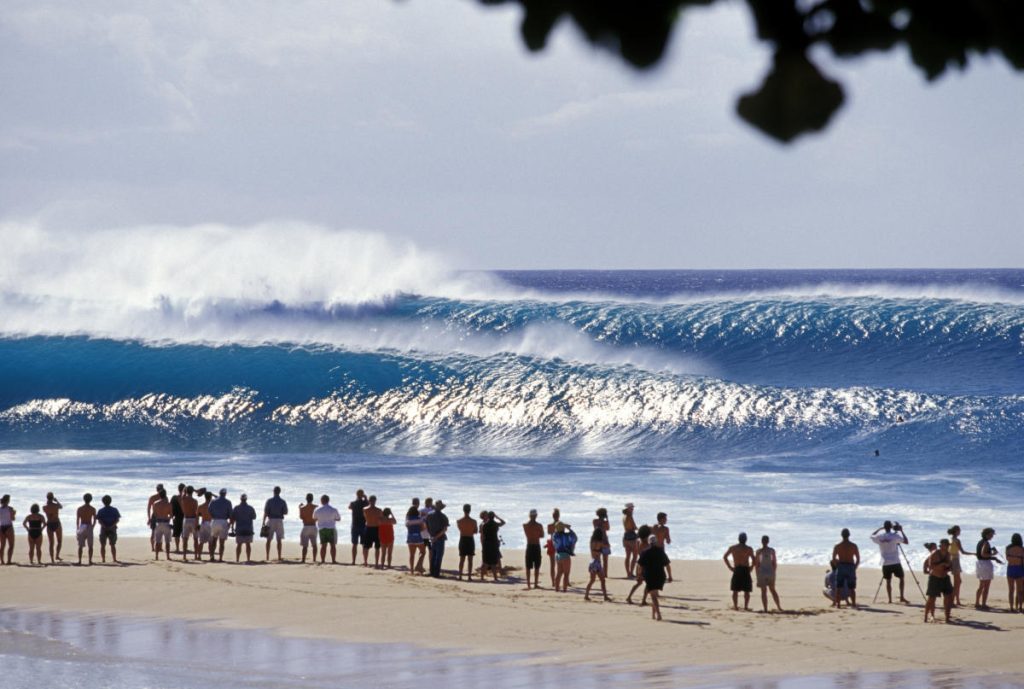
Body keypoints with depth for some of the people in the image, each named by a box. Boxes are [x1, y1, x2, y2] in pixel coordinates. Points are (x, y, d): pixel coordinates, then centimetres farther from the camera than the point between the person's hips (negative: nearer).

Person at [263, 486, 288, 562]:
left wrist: (263, 523, -6)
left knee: (269, 539, 8)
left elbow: (265, 512, -7)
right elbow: (286, 513, 1)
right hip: (279, 521, 0)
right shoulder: (282, 501, -1)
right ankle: (279, 557, -2)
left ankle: (267, 556, 8)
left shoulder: (269, 500, -4)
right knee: (279, 540, 2)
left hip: (270, 520, 0)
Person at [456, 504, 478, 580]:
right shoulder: (473, 521, -11)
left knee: (462, 559, 11)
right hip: (470, 540, -2)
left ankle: (460, 575, 11)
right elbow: (476, 532, 0)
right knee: (470, 559, 4)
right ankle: (469, 576, 1)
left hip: (462, 539, 2)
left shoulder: (458, 521, -7)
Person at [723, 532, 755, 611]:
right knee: (746, 591, 4)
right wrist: (751, 567, 3)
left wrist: (730, 567, 8)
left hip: (736, 570, 2)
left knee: (735, 590, 8)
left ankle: (735, 606, 4)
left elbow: (724, 557, 7)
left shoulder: (732, 548, 6)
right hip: (746, 570, -2)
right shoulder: (749, 549, -3)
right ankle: (746, 606, -2)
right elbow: (753, 560, -11)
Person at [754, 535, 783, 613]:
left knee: (764, 591, 2)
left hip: (761, 572, -3)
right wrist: (773, 572, 15)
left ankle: (765, 609, -2)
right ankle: (779, 607, 20)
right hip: (771, 572, 3)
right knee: (773, 590, 18)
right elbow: (775, 563, 3)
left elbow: (756, 564, -4)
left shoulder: (758, 552, -7)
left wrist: (757, 574, 6)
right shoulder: (772, 551, -1)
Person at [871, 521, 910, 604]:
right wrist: (901, 531, 2)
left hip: (885, 563, 3)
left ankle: (890, 599, 5)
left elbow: (872, 535, 22)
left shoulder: (880, 537, 1)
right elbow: (906, 541, -5)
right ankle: (902, 597, -4)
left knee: (888, 581, 9)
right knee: (901, 578, 8)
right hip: (895, 562, -3)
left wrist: (880, 528, 25)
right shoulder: (894, 536, -9)